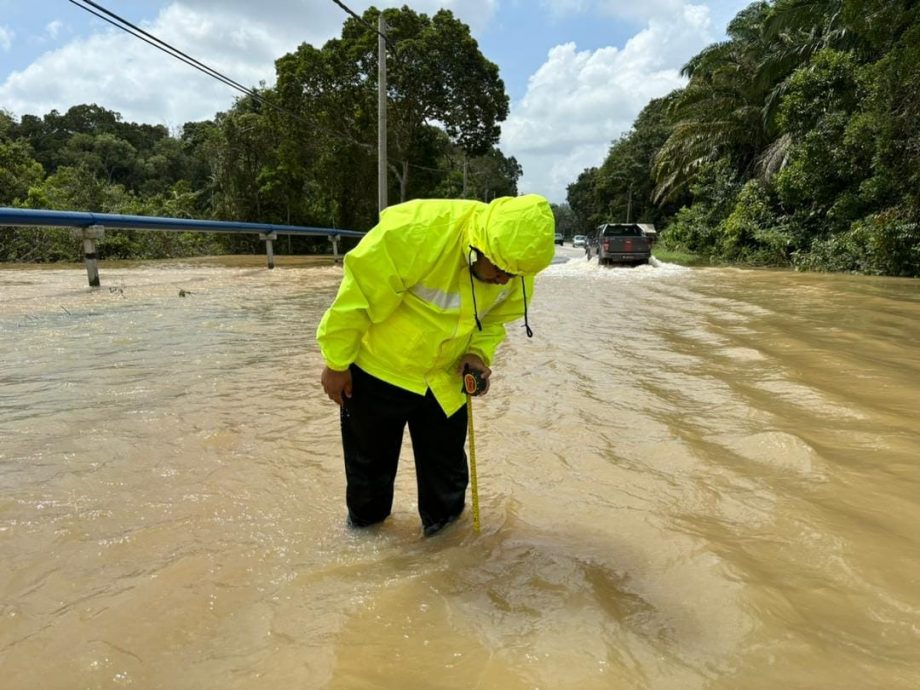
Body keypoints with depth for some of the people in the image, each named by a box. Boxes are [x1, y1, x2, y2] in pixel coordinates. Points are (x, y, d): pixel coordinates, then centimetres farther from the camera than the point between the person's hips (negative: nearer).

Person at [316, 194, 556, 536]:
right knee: (370, 460, 16)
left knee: (447, 463, 13)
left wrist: (480, 353, -17)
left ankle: (443, 521, 39)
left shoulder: (516, 267, -15)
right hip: (378, 370, -4)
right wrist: (337, 362, -16)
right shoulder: (417, 230, -35)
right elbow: (359, 290, -26)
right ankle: (364, 523, 42)